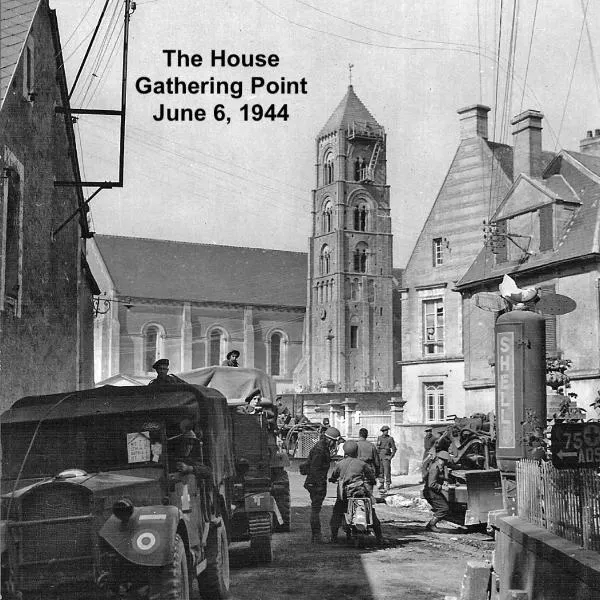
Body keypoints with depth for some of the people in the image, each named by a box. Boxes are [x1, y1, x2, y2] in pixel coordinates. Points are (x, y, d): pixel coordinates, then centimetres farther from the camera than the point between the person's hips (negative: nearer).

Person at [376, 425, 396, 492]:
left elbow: (394, 449, -1)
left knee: (387, 471, -8)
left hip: (386, 457, -4)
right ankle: (381, 484, 13)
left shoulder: (390, 438, -2)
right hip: (380, 456, 4)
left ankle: (387, 485, -2)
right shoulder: (379, 438, 10)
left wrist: (391, 456, -9)